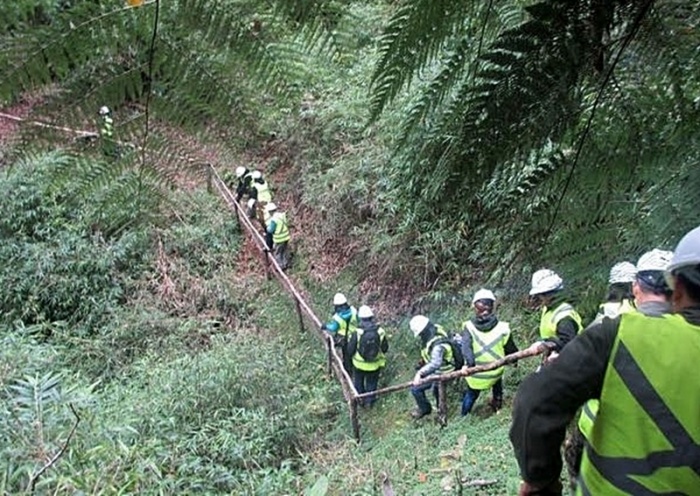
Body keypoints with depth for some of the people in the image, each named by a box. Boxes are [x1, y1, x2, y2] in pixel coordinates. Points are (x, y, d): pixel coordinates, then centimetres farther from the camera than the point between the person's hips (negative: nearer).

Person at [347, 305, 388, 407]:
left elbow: (350, 350, -16)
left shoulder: (357, 333, -26)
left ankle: (361, 399, 43)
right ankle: (369, 401, 42)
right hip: (375, 364, 1)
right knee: (371, 383, 26)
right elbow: (385, 348, -6)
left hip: (359, 364, -1)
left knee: (358, 382, 27)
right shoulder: (380, 332, -20)